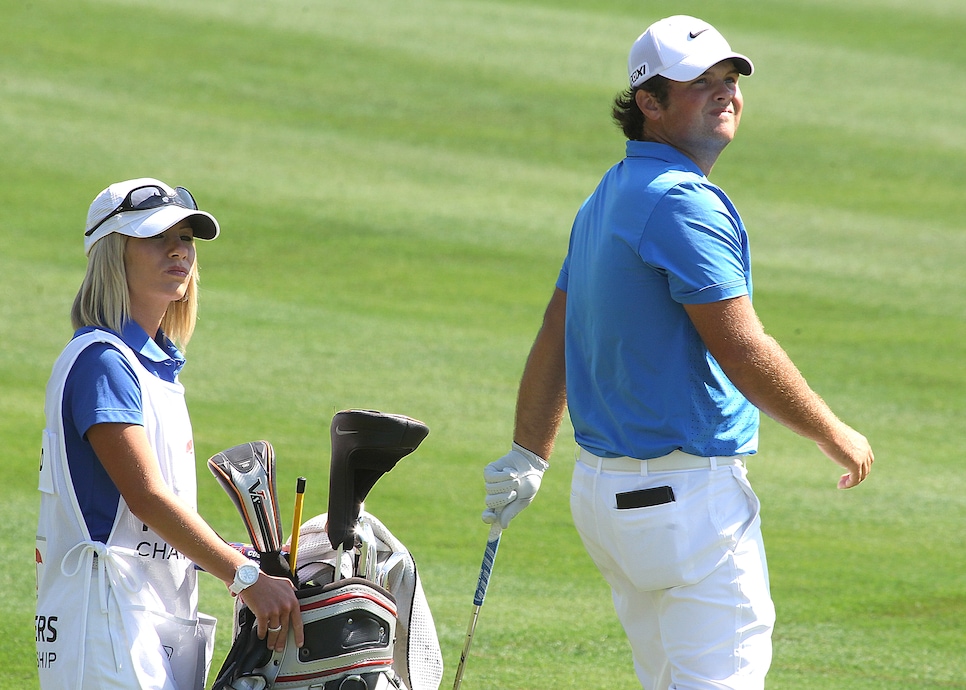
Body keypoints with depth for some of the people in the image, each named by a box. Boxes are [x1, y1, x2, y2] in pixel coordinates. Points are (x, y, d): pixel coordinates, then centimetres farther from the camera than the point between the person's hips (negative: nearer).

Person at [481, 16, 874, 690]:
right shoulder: (682, 203, -17)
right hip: (688, 498, -10)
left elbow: (555, 337, 20)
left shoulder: (606, 199, 15)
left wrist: (528, 457, 27)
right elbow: (742, 351, -19)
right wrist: (835, 435, -7)